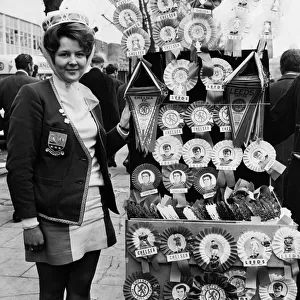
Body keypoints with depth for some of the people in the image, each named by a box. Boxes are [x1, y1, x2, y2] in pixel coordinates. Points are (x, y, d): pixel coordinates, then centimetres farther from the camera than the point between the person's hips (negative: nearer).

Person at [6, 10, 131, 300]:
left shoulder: (89, 96, 9)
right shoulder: (33, 96, -11)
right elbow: (19, 166, -13)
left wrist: (123, 126, 0)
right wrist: (29, 222, -14)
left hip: (95, 212, 6)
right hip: (55, 219, -6)